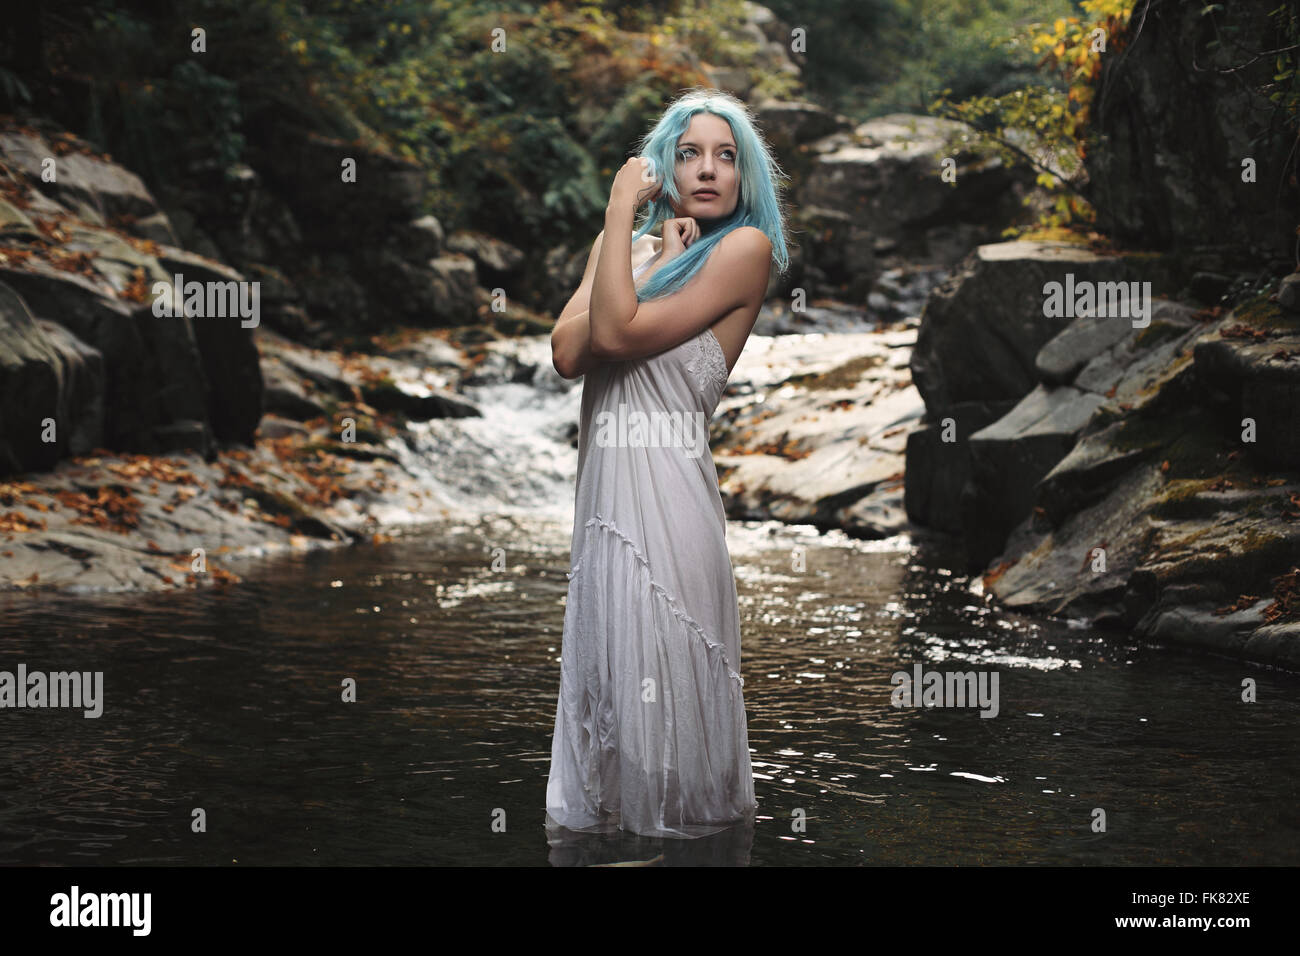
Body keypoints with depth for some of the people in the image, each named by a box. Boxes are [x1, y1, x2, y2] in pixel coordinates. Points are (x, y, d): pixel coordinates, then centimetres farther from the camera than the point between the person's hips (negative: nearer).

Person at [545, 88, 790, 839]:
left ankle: (683, 830, 15)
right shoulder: (630, 251, 18)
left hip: (667, 495, -6)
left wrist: (622, 211, -5)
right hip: (605, 492, 6)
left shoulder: (745, 247, -2)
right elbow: (569, 353, 2)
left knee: (665, 682, 0)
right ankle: (606, 819, 25)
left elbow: (621, 332, -12)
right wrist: (654, 262, -1)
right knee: (607, 678, 12)